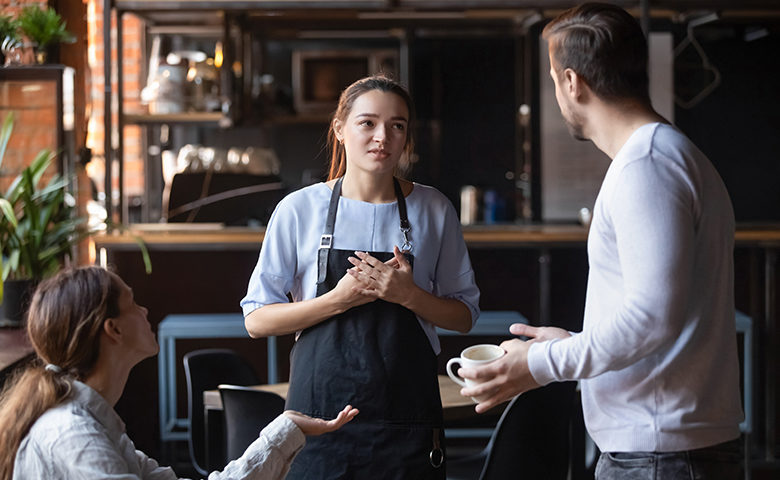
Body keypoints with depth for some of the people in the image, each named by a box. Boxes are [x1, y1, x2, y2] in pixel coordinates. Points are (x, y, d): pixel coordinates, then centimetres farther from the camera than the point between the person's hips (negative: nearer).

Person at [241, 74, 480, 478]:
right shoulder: (299, 209, 0)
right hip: (321, 409, -1)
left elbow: (464, 315, 9)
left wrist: (409, 295, -11)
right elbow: (257, 319, 0)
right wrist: (338, 299, -13)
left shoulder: (433, 211, 4)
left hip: (407, 413, 1)